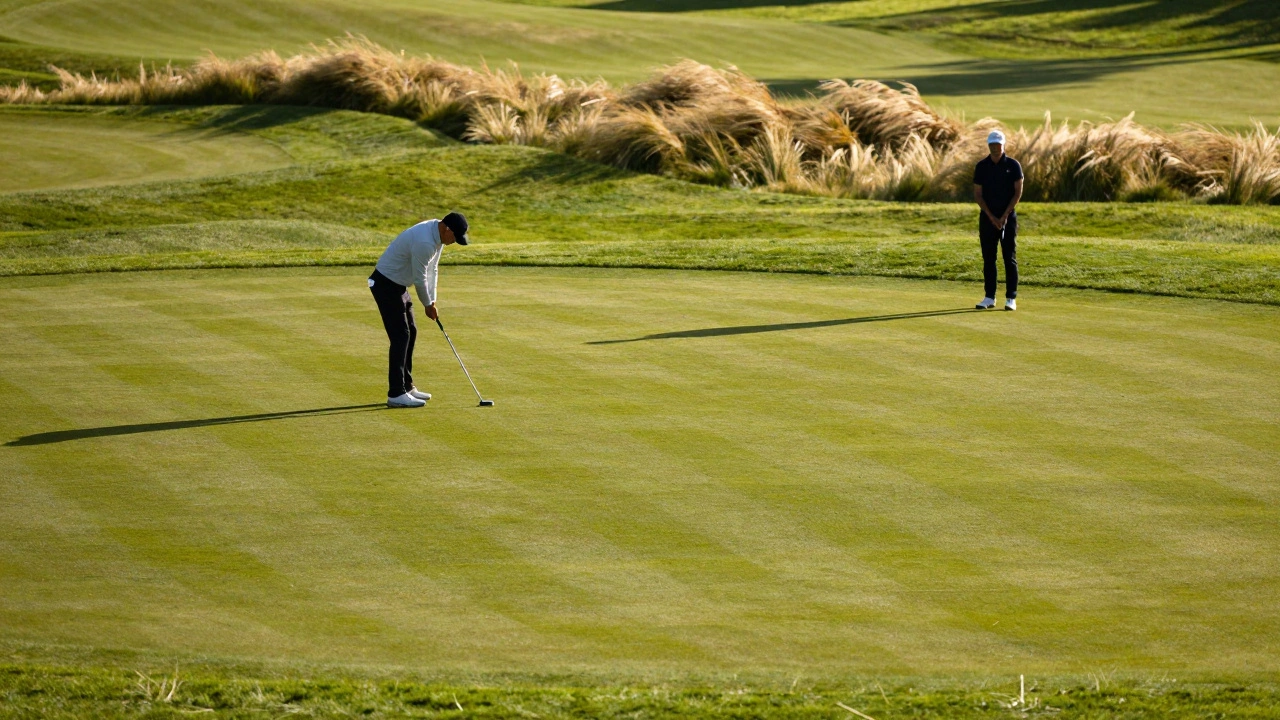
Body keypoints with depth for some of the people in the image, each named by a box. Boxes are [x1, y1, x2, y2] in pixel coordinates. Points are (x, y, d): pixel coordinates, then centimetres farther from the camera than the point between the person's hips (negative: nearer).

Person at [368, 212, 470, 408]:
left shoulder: (438, 235, 3)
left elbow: (432, 269, 12)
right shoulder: (424, 243, -29)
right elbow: (419, 279, -20)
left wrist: (432, 300, 9)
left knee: (410, 332, 13)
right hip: (386, 284, -10)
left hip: (398, 285, 10)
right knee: (400, 336, -12)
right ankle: (396, 394, -11)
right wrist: (428, 304, -5)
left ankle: (406, 387, 21)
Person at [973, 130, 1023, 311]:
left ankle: (1011, 298, -1)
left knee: (1010, 258, -3)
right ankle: (989, 297, 10)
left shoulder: (1013, 165, -2)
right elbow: (977, 194, 2)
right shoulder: (981, 167, 3)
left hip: (1008, 217, -2)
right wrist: (991, 216, -8)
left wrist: (1005, 216, -11)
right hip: (987, 217, 2)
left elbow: (1018, 192, -4)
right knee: (988, 258, 3)